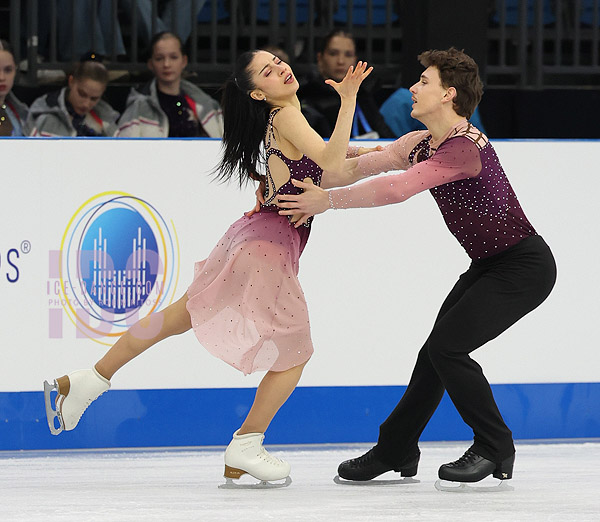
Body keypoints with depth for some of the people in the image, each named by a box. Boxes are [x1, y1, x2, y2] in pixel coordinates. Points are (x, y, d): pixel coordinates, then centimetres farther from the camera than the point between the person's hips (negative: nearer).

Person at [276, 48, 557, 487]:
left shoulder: (464, 147, -25)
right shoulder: (422, 144, 5)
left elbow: (396, 189, -32)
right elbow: (362, 164, 3)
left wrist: (328, 201, -27)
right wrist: (285, 187, -4)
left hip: (525, 268, -10)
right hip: (489, 267, 10)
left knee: (447, 346, -15)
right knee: (437, 351, 10)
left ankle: (495, 450, -1)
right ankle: (397, 451, 22)